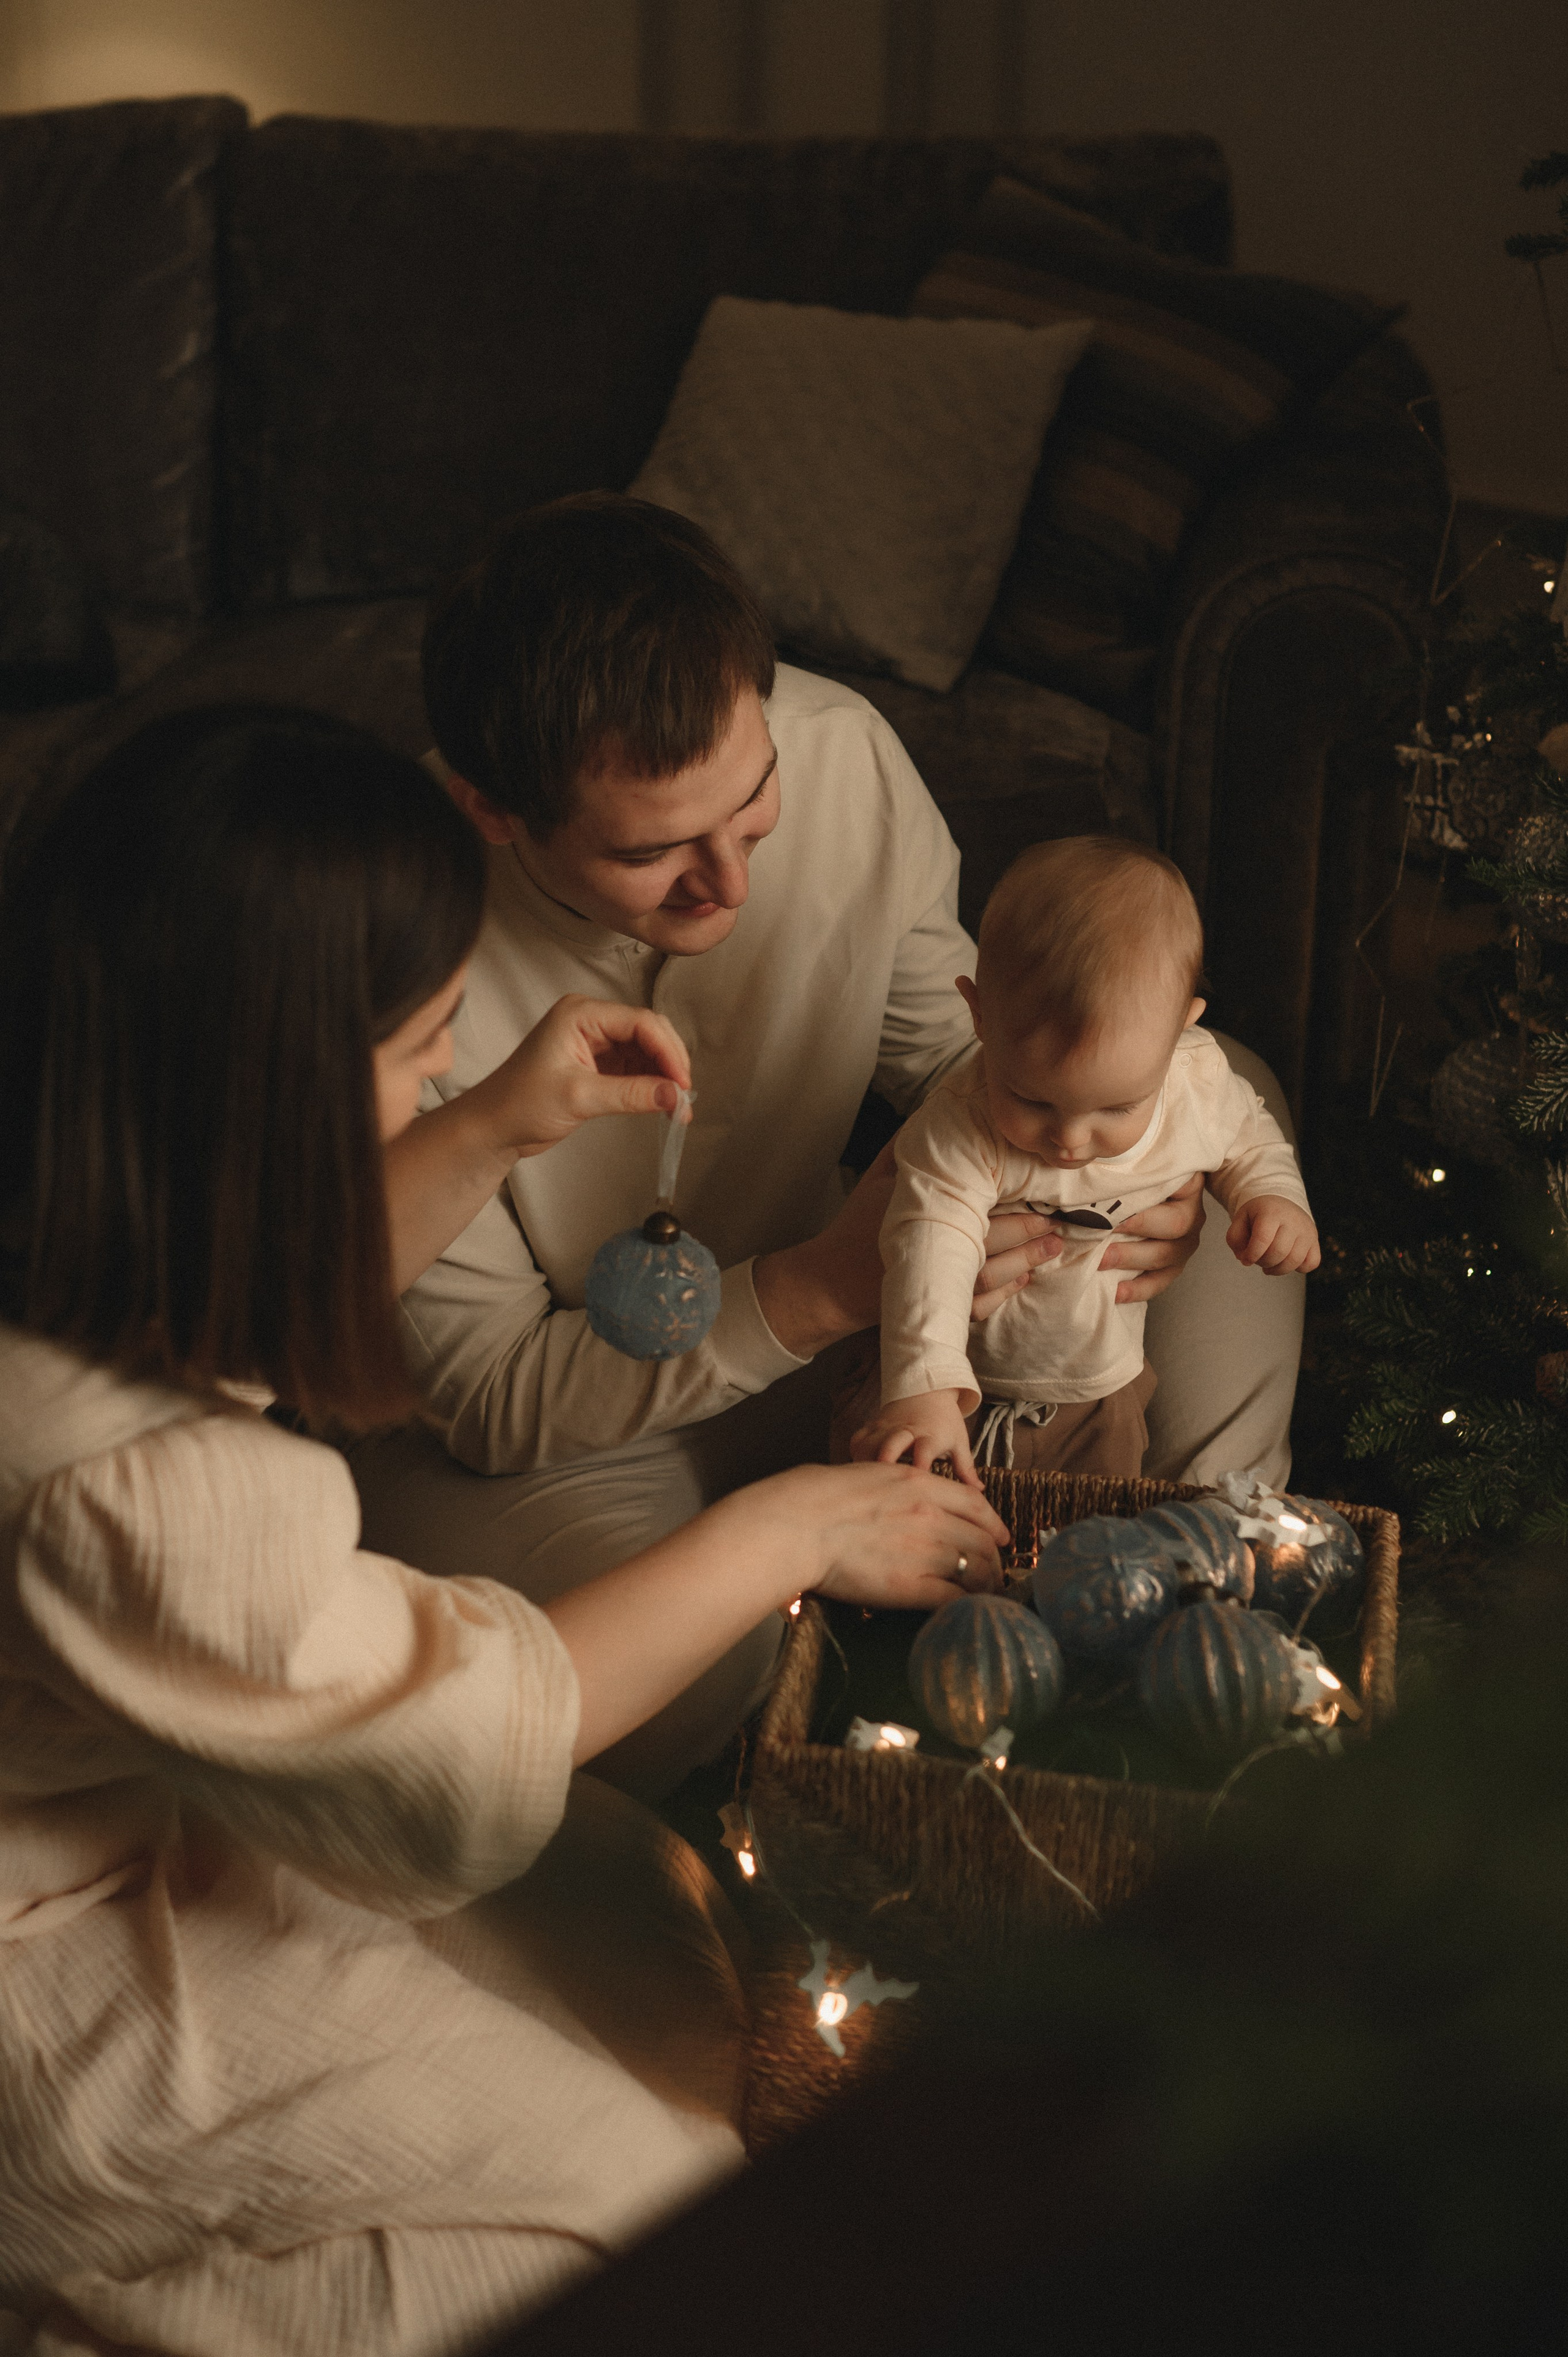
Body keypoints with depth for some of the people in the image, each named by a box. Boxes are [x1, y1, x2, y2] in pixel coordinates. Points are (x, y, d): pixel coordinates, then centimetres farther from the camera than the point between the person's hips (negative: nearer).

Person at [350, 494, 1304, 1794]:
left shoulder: (842, 753, -20)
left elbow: (952, 1044, 1)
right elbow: (487, 1392, -24)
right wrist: (825, 1288, -36)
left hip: (808, 1315, 6)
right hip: (546, 1426, -5)